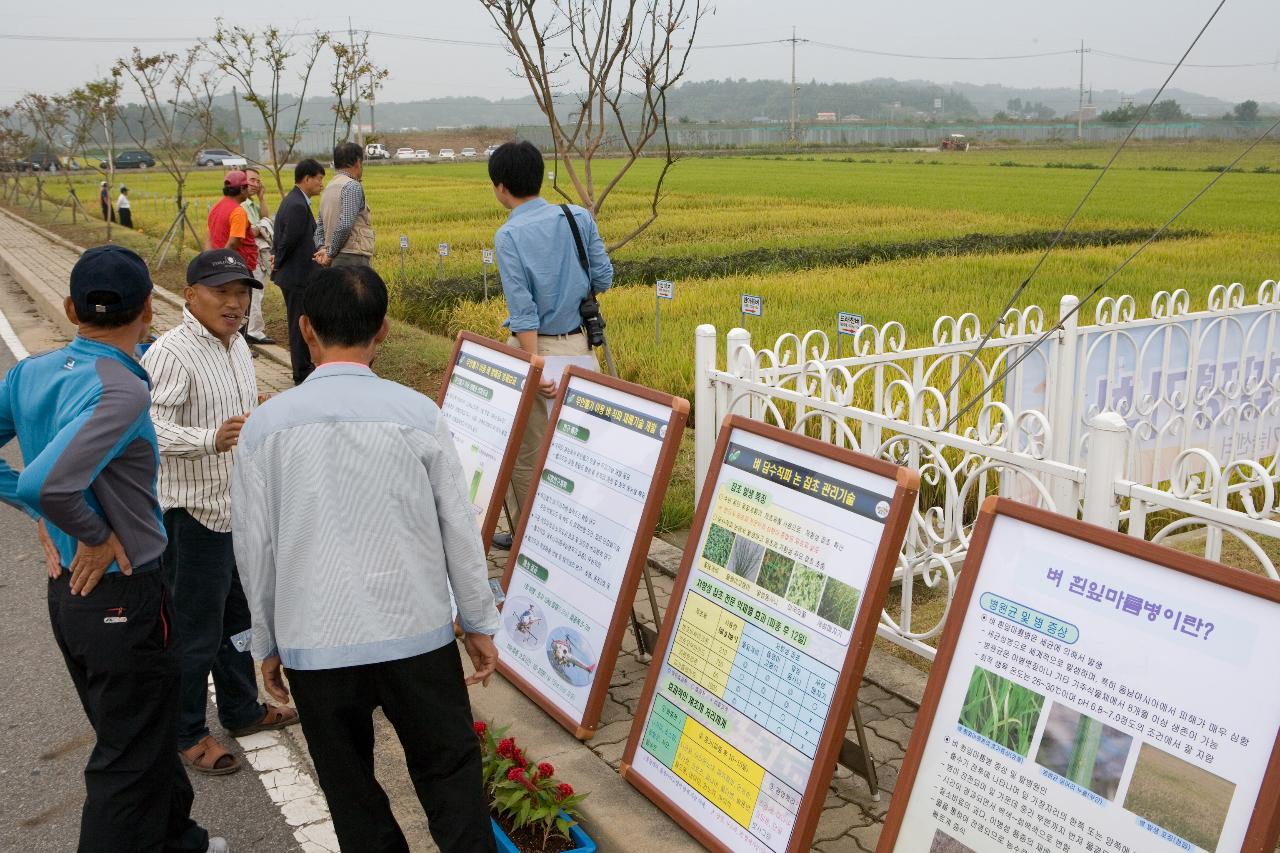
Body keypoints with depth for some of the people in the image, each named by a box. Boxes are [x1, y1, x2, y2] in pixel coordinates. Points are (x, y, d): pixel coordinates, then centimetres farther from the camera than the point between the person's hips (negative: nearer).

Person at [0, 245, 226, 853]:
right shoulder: (122, 390, -25)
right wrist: (96, 535, -18)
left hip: (67, 591, 9)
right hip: (122, 597, -9)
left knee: (135, 735, 26)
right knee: (131, 760, 8)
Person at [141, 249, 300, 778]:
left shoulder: (237, 345, 8)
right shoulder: (172, 354, -20)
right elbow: (150, 426, -30)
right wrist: (211, 439, -44)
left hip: (239, 506, 9)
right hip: (192, 512, -9)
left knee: (238, 615, 21)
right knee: (196, 631, 4)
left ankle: (241, 709, 38)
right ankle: (187, 734, 21)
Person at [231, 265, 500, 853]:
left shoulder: (266, 424, -4)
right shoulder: (417, 413, -7)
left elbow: (254, 548, 2)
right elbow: (459, 530, -2)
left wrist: (268, 643, 16)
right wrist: (480, 625, 10)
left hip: (314, 645, 1)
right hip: (417, 634, -1)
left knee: (353, 800, 16)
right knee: (450, 780, 13)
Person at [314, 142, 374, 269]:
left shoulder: (329, 187, 17)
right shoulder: (353, 186, -9)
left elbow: (319, 224, 16)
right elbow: (345, 225, -20)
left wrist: (322, 248, 3)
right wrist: (331, 253, -11)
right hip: (353, 259, -9)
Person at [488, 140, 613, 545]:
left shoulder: (508, 236, -14)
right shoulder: (580, 218, -1)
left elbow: (523, 310, -19)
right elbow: (604, 278, 4)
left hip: (535, 345, -5)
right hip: (578, 343, 6)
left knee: (527, 447, 8)